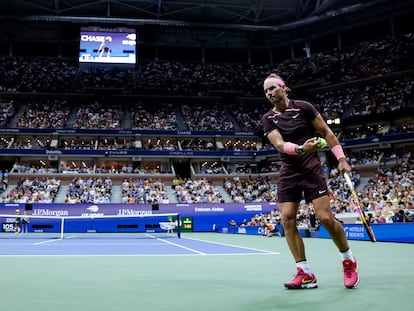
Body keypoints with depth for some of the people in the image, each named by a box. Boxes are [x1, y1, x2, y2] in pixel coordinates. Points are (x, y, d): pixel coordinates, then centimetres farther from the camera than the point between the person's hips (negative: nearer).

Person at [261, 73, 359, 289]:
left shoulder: (303, 107, -2)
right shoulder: (268, 119, 3)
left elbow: (326, 131, 3)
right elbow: (279, 144, -13)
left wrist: (341, 159, -4)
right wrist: (300, 148, -33)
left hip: (311, 169, -3)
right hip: (288, 173, 3)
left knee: (325, 218, -11)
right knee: (287, 220, -8)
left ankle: (349, 261, 15)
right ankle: (305, 274, 1)